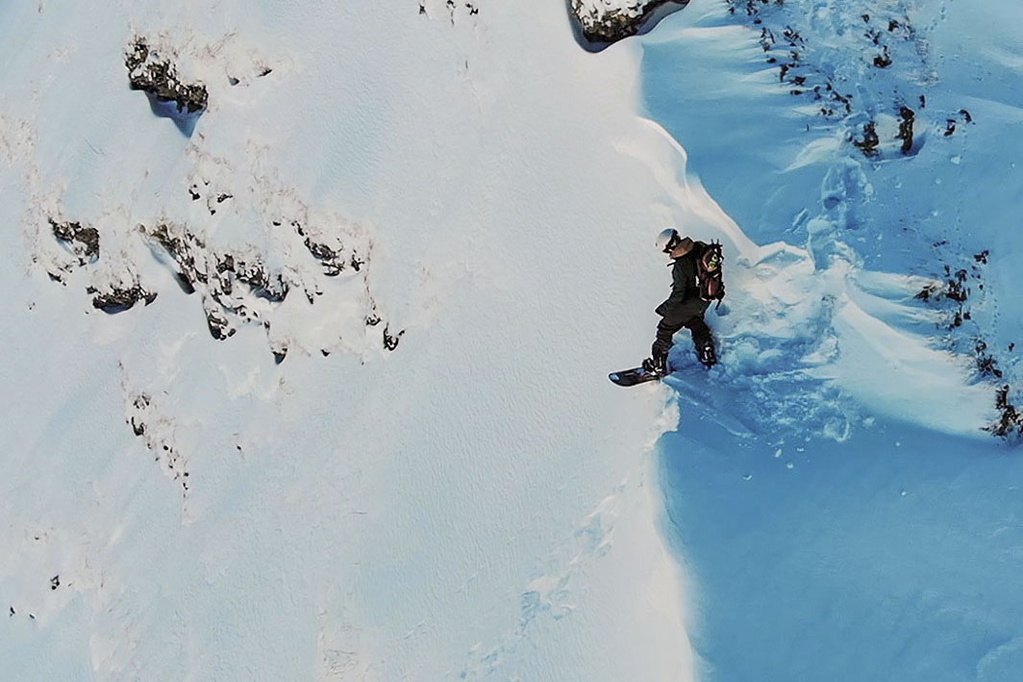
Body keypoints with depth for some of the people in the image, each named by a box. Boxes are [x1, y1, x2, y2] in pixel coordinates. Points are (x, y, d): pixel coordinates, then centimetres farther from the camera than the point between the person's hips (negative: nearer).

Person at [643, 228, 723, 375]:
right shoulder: (700, 247, -11)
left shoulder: (681, 266, -32)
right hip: (706, 300, 8)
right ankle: (708, 357, 44)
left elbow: (678, 295, -28)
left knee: (666, 328, 9)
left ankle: (658, 364, 17)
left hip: (689, 303, -8)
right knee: (696, 324, 33)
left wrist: (664, 308, -13)